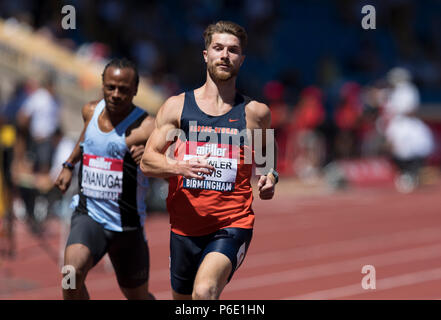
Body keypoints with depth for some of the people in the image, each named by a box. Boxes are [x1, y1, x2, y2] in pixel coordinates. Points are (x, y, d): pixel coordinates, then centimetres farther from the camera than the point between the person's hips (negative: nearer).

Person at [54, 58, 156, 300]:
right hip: (88, 215, 2)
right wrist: (69, 165, 36)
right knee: (73, 271, -28)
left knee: (138, 297, 14)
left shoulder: (145, 127, -15)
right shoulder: (91, 111, 2)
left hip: (127, 225, -2)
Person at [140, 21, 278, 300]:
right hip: (184, 227, 3)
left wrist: (270, 177, 3)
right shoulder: (177, 106, 4)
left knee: (204, 292, -28)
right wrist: (181, 167, -21)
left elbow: (270, 152, 26)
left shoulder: (255, 113, 5)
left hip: (233, 225, -2)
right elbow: (147, 161, 0)